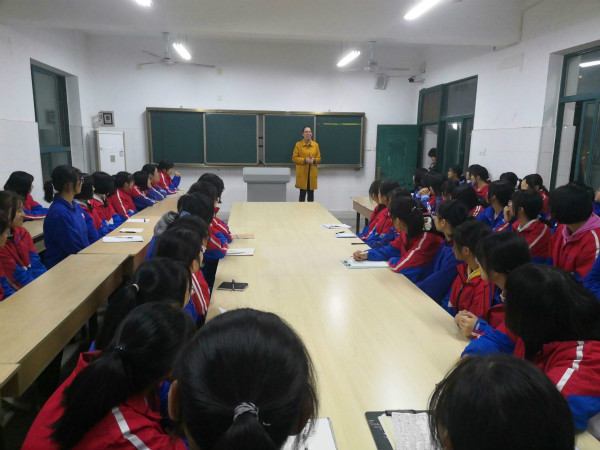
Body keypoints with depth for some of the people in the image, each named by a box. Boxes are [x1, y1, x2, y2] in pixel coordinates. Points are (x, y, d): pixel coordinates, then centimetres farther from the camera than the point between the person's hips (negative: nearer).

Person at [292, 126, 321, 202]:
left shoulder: (316, 145, 8)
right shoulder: (298, 144, -1)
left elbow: (319, 158, 12)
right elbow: (294, 158, -2)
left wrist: (314, 160, -11)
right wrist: (305, 160, -15)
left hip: (312, 173, 3)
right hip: (302, 173, -3)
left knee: (311, 193, 6)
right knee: (302, 193, 0)